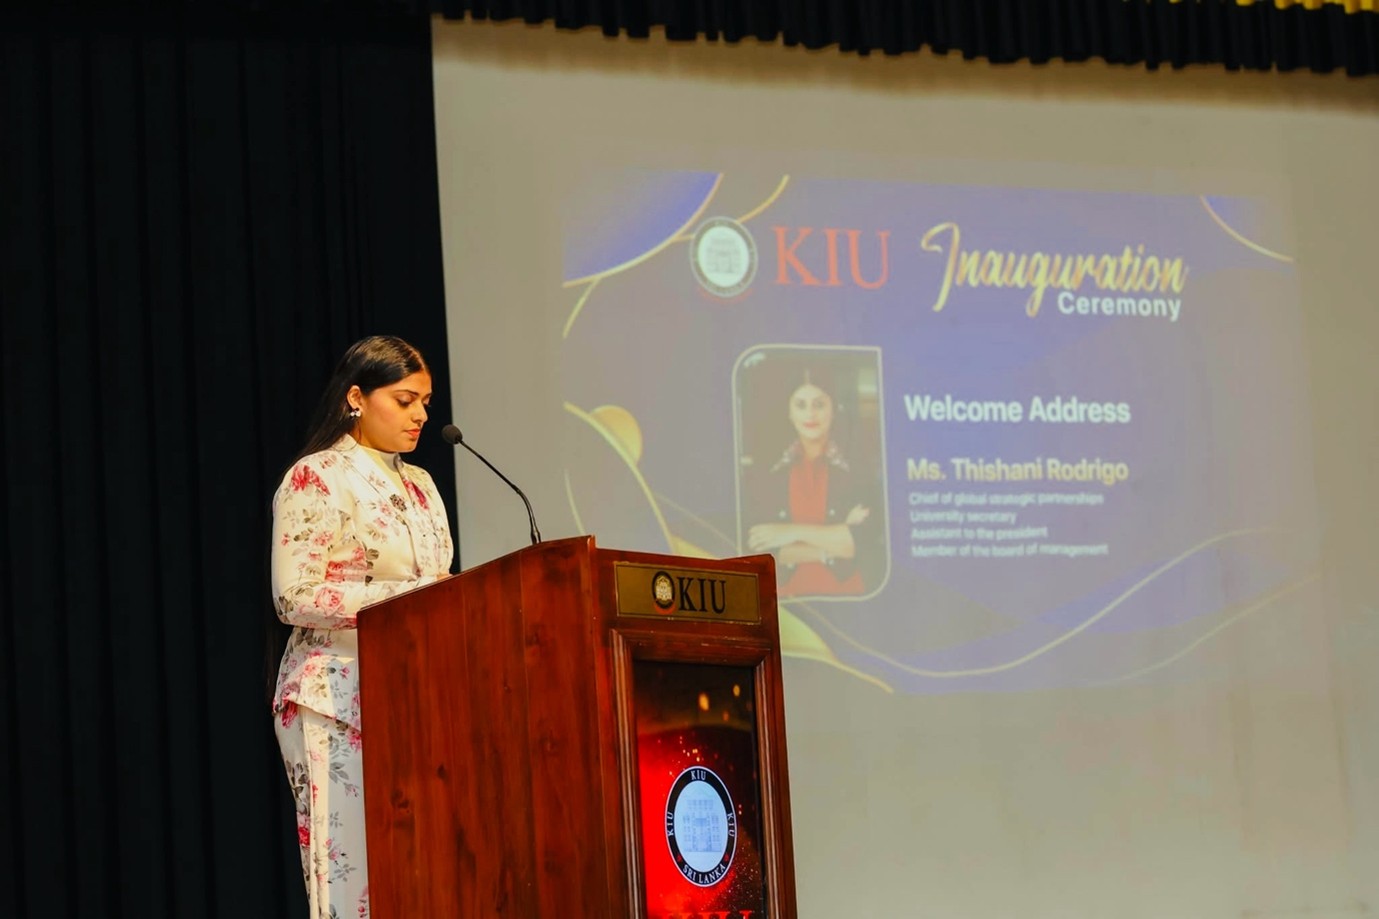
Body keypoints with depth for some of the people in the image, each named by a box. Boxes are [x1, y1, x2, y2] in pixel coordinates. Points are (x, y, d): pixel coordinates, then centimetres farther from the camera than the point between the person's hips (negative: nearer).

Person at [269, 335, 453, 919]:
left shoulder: (418, 485, 18)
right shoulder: (316, 478, -4)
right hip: (340, 700, -7)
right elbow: (295, 598, -13)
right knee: (354, 868, -10)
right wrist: (408, 594, -17)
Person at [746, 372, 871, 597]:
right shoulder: (773, 476, 4)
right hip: (790, 594, 1)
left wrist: (794, 532, -10)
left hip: (845, 593, -1)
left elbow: (866, 538, -10)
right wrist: (833, 546, -11)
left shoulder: (854, 468, 0)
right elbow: (766, 551, -2)